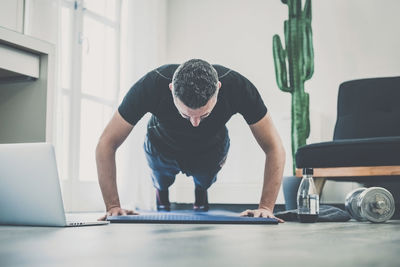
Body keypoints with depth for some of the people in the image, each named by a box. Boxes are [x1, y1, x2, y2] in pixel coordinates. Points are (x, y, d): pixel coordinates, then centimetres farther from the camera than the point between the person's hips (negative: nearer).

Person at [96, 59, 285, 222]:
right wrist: (113, 207, -39)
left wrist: (265, 208, -40)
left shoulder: (238, 87, -41)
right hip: (162, 150, 0)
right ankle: (161, 188, 59)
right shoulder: (150, 86, -43)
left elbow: (274, 148, -31)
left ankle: (200, 189, 58)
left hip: (211, 152, 0)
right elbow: (106, 144, -34)